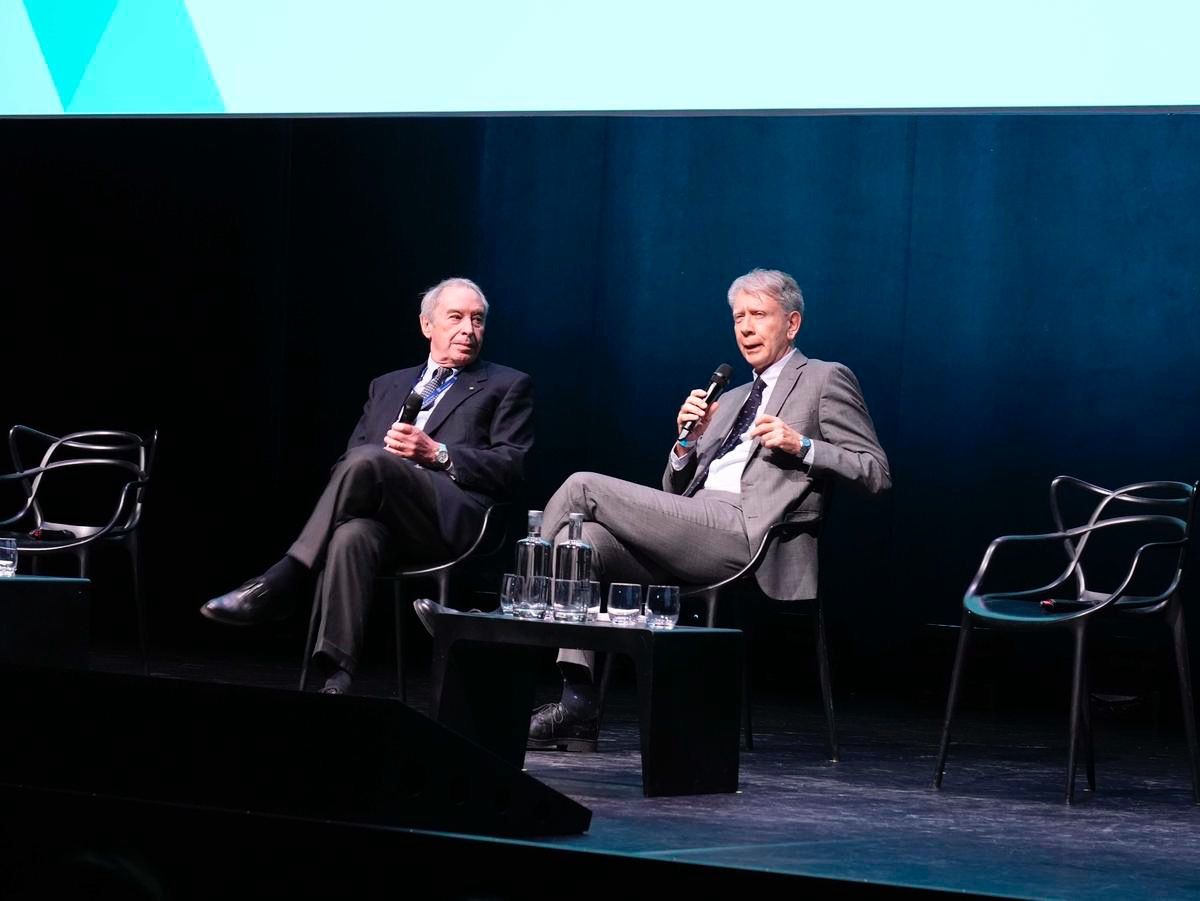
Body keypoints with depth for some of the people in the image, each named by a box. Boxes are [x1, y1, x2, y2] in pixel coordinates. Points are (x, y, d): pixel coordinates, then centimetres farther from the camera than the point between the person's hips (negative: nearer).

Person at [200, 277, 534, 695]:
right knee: (351, 536, -38)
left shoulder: (507, 386, 19)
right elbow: (348, 455, 24)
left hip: (451, 516, -3)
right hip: (382, 512, 3)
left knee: (368, 460, -35)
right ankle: (335, 679, -48)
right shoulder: (388, 386, 32)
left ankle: (275, 587, -34)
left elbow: (511, 466, 6)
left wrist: (437, 453, -8)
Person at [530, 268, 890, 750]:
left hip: (745, 534, -8)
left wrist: (802, 447, -12)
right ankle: (577, 701, -24)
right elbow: (676, 490, 28)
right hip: (696, 534, 8)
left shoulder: (825, 381, 10)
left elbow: (876, 473, 0)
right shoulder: (731, 401, 32)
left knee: (585, 487, -15)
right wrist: (688, 441, 8)